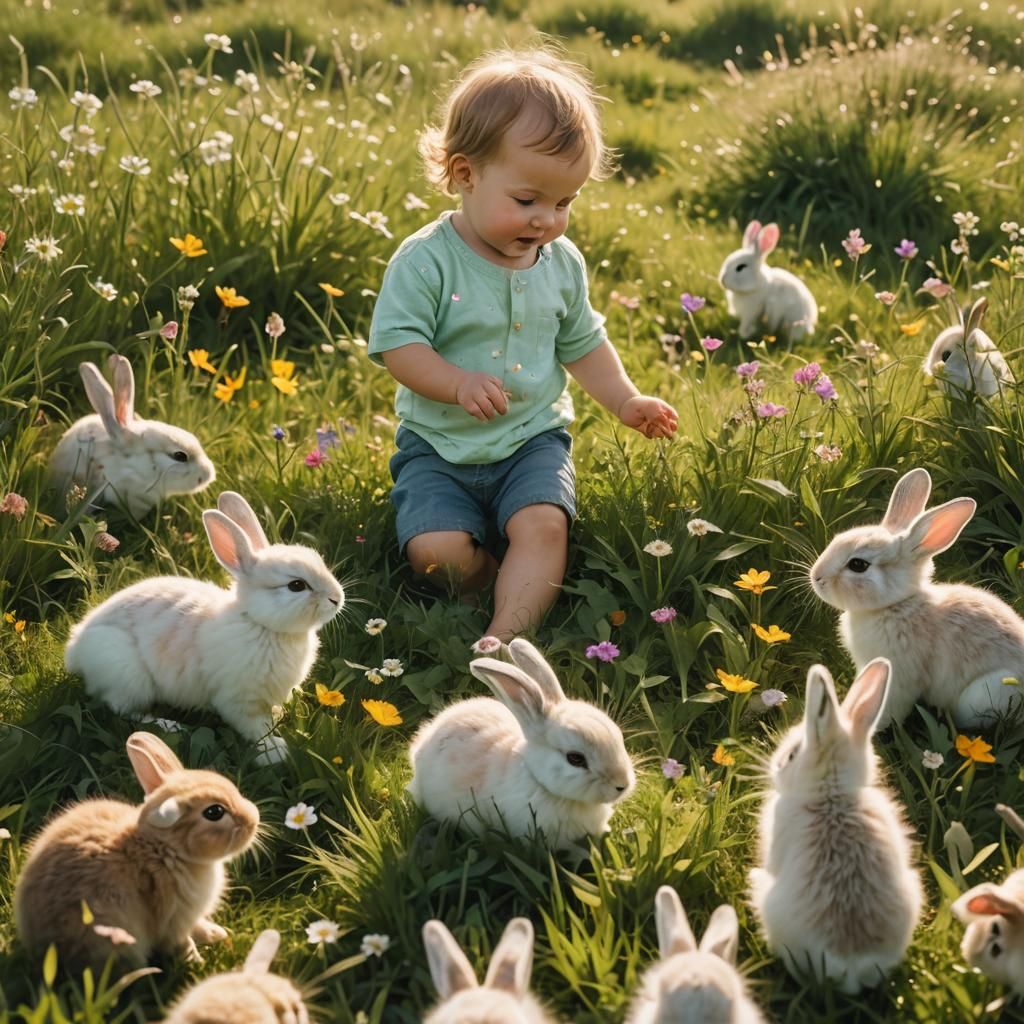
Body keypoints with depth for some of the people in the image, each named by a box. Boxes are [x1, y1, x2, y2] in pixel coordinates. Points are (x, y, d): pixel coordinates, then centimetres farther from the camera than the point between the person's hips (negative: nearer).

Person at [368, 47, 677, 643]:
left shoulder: (563, 263, 2)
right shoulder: (426, 261, -14)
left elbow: (582, 343, 16)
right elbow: (396, 343, -16)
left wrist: (626, 401, 4)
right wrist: (459, 383, -31)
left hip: (533, 440, 2)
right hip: (440, 447, -2)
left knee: (542, 524, -26)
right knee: (437, 552, -22)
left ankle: (504, 641, -29)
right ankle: (531, 595, 1)